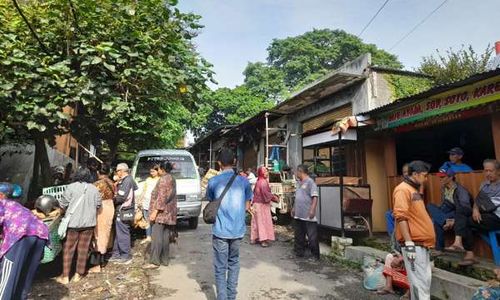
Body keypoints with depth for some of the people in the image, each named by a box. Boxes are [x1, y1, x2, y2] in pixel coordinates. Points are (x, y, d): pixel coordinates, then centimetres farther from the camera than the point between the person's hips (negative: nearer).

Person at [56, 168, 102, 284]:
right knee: (83, 249, 11)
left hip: (73, 222, -2)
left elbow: (63, 204, -4)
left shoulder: (71, 187, -8)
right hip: (89, 222, 3)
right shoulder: (94, 189, 1)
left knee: (68, 249, 8)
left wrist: (66, 209, 17)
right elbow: (98, 205, 6)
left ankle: (65, 276, 14)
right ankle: (79, 274, 21)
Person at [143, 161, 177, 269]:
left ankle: (154, 261, -4)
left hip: (161, 212, -10)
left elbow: (162, 197, -20)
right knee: (165, 236, 11)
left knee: (156, 236, -6)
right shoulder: (172, 179, 16)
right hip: (169, 213, 10)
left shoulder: (164, 179, -13)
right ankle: (164, 260, 17)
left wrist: (155, 211, -20)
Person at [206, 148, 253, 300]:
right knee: (234, 263, 22)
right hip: (238, 230, 3)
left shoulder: (213, 181, -6)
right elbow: (247, 207, 6)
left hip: (220, 231, -2)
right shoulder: (244, 181, -2)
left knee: (220, 269, 9)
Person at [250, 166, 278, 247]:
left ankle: (254, 238, 21)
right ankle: (263, 240, -1)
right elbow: (265, 193, -27)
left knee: (256, 221, 14)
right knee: (263, 222, -3)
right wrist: (274, 197, -16)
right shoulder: (263, 182, -17)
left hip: (257, 204, 9)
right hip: (262, 205, -9)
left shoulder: (258, 181, 12)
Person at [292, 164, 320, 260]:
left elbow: (315, 197, -17)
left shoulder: (310, 182, -12)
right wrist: (294, 208, 21)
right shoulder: (299, 183, 15)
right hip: (298, 215, 9)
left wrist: (312, 210, -23)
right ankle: (299, 252, 30)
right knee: (299, 235, 17)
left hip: (308, 216, -9)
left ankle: (315, 255, 11)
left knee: (312, 236, 0)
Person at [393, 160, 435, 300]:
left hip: (422, 243, 10)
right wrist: (409, 243, -23)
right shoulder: (403, 189, -14)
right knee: (420, 282, -6)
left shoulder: (414, 189, 17)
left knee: (425, 279, 15)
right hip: (413, 243, -10)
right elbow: (401, 217, -21)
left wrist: (426, 241, 22)